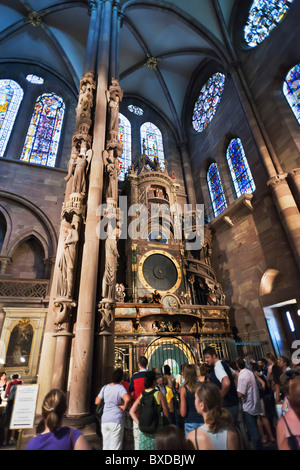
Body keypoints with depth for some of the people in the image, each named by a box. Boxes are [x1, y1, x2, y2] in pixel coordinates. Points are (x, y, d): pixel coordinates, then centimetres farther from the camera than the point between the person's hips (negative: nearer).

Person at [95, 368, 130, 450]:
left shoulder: (105, 387, 1)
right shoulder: (120, 388, -13)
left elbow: (97, 402, 8)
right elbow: (127, 399, -31)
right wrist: (124, 407, -14)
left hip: (104, 420, 5)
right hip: (116, 420, -5)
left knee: (106, 445, 19)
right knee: (115, 446, 6)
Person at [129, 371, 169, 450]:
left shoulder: (141, 395, 0)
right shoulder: (158, 394, -13)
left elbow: (131, 411, 2)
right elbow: (167, 414, -7)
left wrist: (139, 423, 3)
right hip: (156, 428, -4)